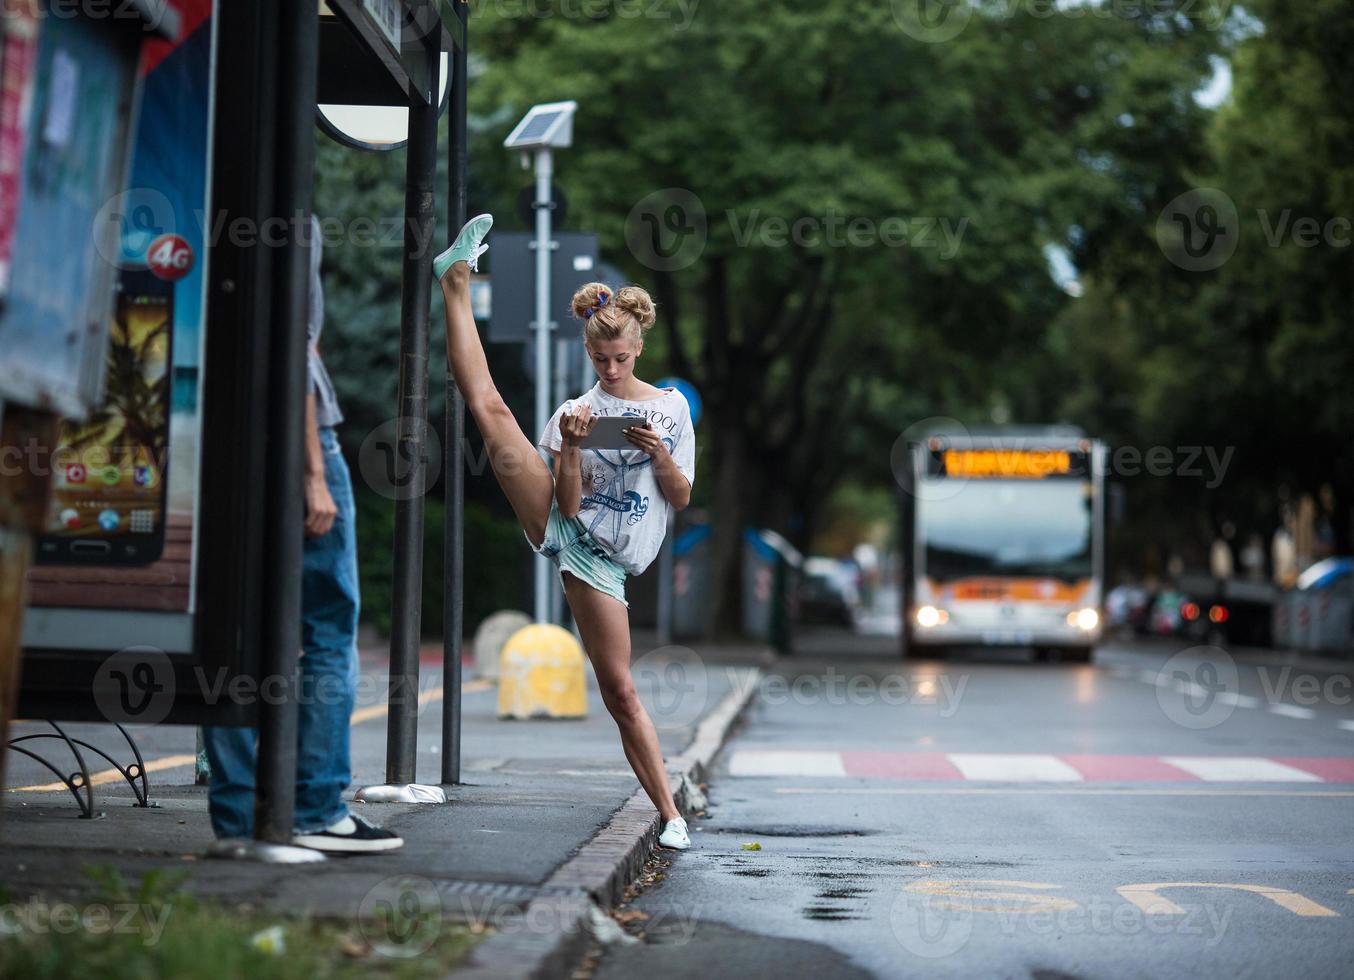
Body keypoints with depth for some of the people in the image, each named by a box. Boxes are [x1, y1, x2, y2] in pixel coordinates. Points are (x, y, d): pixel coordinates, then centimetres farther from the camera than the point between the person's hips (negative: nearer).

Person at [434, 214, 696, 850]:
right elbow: (570, 502, -4)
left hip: (603, 559, -1)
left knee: (620, 693, -6)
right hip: (561, 529, 1)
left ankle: (670, 814, 1)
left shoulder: (670, 406, 9)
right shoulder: (575, 411, 6)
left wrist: (659, 453, -11)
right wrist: (571, 448, -20)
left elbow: (682, 497, 7)